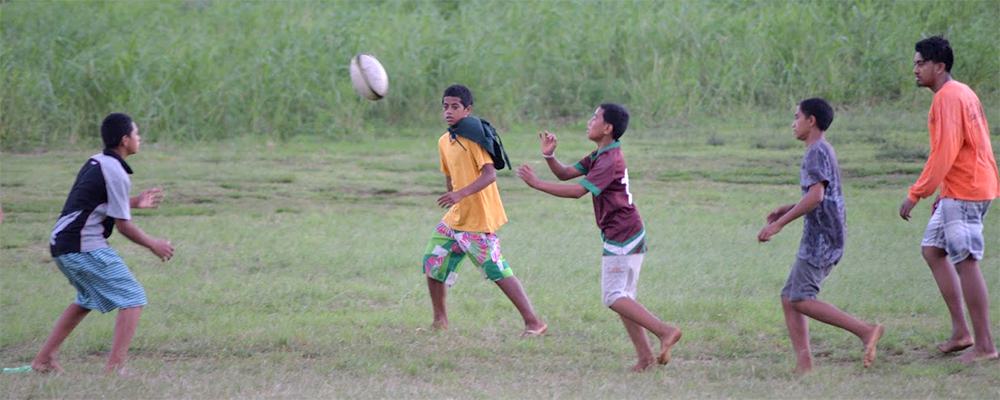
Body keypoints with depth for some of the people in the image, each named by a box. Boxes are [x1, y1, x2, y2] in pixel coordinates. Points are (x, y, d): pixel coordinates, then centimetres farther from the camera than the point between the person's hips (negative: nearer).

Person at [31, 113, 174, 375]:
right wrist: (153, 245, 3)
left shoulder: (96, 163, 13)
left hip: (61, 244, 10)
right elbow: (123, 225, -11)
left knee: (87, 300, 30)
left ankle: (45, 358, 29)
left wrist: (134, 203, 27)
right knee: (133, 299, -5)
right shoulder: (116, 174, -14)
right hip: (85, 248, -10)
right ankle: (115, 368, -12)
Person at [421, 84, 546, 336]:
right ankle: (440, 322, 23)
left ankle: (534, 323, -4)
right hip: (455, 218, 8)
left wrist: (461, 194, -34)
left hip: (480, 221, -8)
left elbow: (490, 175, -24)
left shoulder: (474, 136, -14)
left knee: (496, 271, -10)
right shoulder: (444, 142, 11)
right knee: (433, 265, 8)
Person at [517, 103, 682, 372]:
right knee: (622, 298, 11)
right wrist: (549, 156, -5)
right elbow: (565, 174, 14)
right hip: (630, 236, 10)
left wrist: (536, 183, -23)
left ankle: (664, 331, -12)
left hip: (621, 238, -10)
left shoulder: (610, 161, -18)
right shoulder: (600, 157, 14)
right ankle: (645, 356, 9)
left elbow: (577, 191, -26)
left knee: (614, 297, -8)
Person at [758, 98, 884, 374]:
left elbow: (816, 196, -23)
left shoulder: (817, 152, -11)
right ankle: (804, 364, 0)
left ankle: (865, 331, -17)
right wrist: (786, 210, 21)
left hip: (820, 239, -10)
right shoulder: (824, 151, 21)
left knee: (800, 299, -14)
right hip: (821, 239, 10)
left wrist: (779, 223, -22)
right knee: (789, 298, 7)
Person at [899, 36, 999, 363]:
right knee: (932, 250, 15)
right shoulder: (962, 93, 16)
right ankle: (961, 331, 13)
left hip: (964, 192, -11)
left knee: (965, 262, -8)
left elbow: (945, 152, -23)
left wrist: (916, 194, -20)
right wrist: (941, 194, 23)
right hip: (956, 191, 11)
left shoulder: (948, 98, -16)